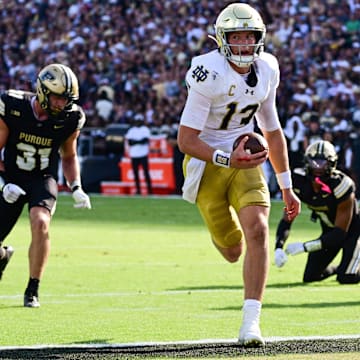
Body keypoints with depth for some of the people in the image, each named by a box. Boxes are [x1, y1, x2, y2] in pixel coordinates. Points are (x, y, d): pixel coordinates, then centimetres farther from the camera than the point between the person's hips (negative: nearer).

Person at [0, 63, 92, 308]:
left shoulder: (70, 119, -8)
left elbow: (69, 157, 11)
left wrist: (76, 188, -2)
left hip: (43, 180, 0)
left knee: (40, 223, -29)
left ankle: (33, 291, -15)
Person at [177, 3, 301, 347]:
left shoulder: (266, 70, -2)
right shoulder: (209, 75, -22)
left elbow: (272, 131, 12)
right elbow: (186, 139, -21)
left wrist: (287, 187, 14)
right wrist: (227, 160, -35)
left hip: (245, 160, 4)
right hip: (207, 162, -4)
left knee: (257, 231, -19)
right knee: (232, 251, 5)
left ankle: (250, 322, -14)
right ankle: (222, 233, 47)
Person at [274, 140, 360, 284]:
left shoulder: (340, 186, -33)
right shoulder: (300, 183, -19)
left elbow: (341, 232, -29)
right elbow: (287, 220, -11)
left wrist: (306, 246, -35)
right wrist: (279, 247, -30)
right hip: (329, 231, 5)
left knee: (346, 278, -20)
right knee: (310, 277, 0)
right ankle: (340, 268, 29)